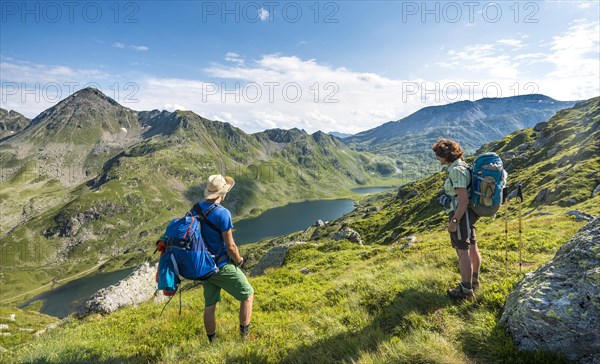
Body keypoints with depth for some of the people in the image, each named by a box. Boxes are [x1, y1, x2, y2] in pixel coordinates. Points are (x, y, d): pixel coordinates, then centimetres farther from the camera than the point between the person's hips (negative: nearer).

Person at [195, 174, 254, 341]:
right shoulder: (222, 213, -25)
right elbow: (230, 247, -21)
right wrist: (239, 260, -2)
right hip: (222, 266, -7)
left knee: (210, 305, 19)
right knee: (248, 294, 13)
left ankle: (212, 340, 33)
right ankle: (244, 334, 20)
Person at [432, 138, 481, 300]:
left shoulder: (456, 170, -21)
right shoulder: (462, 166, 11)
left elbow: (463, 199, -24)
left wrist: (454, 221, -21)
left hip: (460, 215, -10)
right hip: (467, 213, 10)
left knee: (462, 252, -2)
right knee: (472, 247, 19)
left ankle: (466, 290, 8)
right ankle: (474, 280, 35)